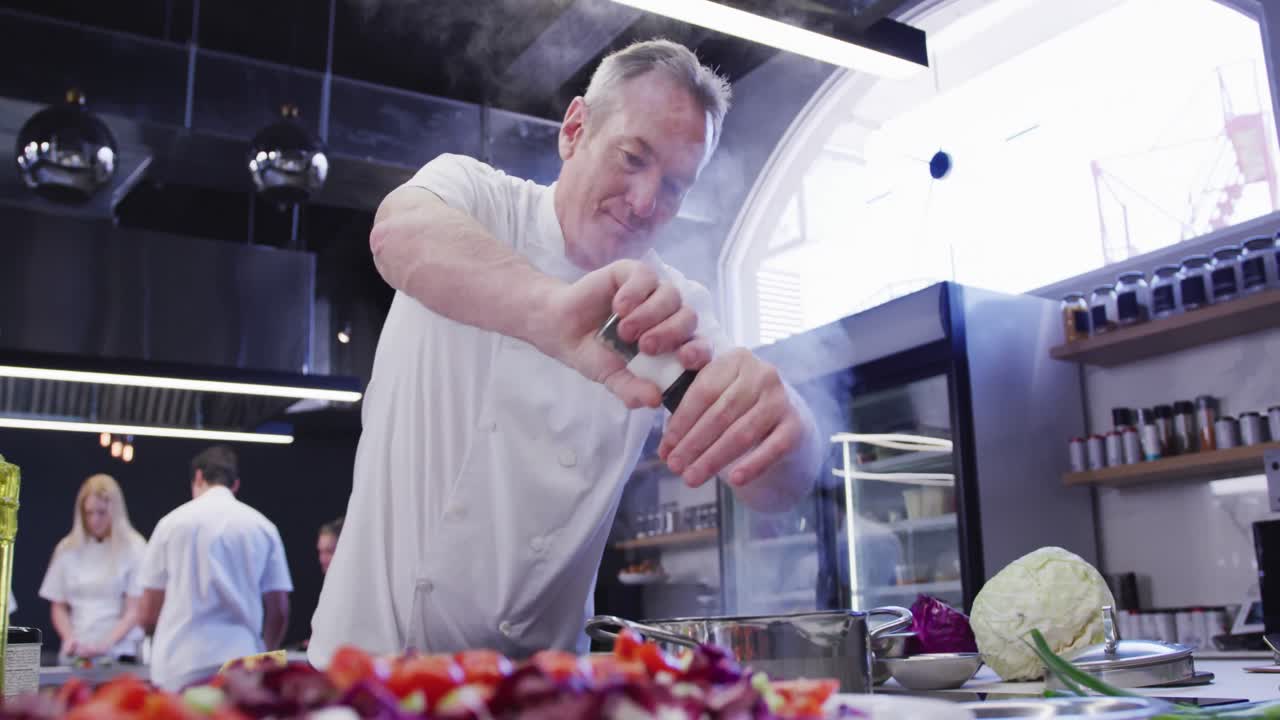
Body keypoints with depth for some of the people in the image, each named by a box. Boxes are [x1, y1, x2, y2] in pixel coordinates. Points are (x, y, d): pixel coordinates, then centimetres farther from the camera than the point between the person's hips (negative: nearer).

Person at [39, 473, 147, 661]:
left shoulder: (133, 547, -2)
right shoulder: (67, 549, 7)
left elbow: (134, 610, -4)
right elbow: (58, 607, 12)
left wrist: (105, 645, -16)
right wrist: (69, 638, -5)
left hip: (119, 652, -2)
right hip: (76, 654, 3)